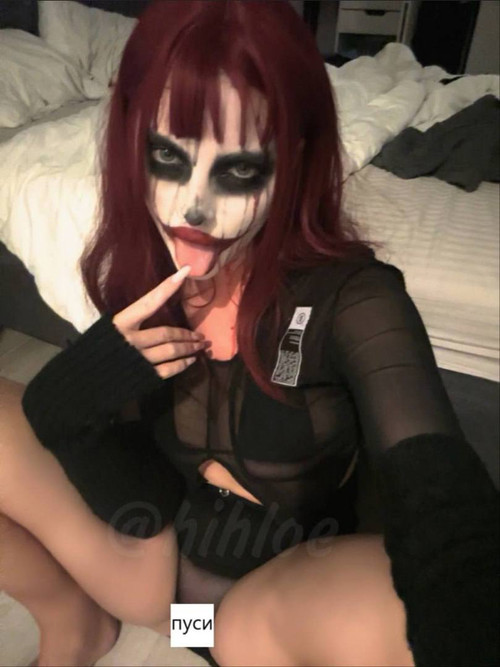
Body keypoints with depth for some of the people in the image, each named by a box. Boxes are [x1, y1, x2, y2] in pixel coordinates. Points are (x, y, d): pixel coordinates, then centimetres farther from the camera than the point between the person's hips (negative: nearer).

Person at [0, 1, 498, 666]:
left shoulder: (352, 297, -22)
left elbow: (443, 499, -34)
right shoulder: (134, 273, -11)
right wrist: (75, 397, -28)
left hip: (288, 595, -4)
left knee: (403, 600, -37)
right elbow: (139, 506, -9)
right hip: (158, 564, 5)